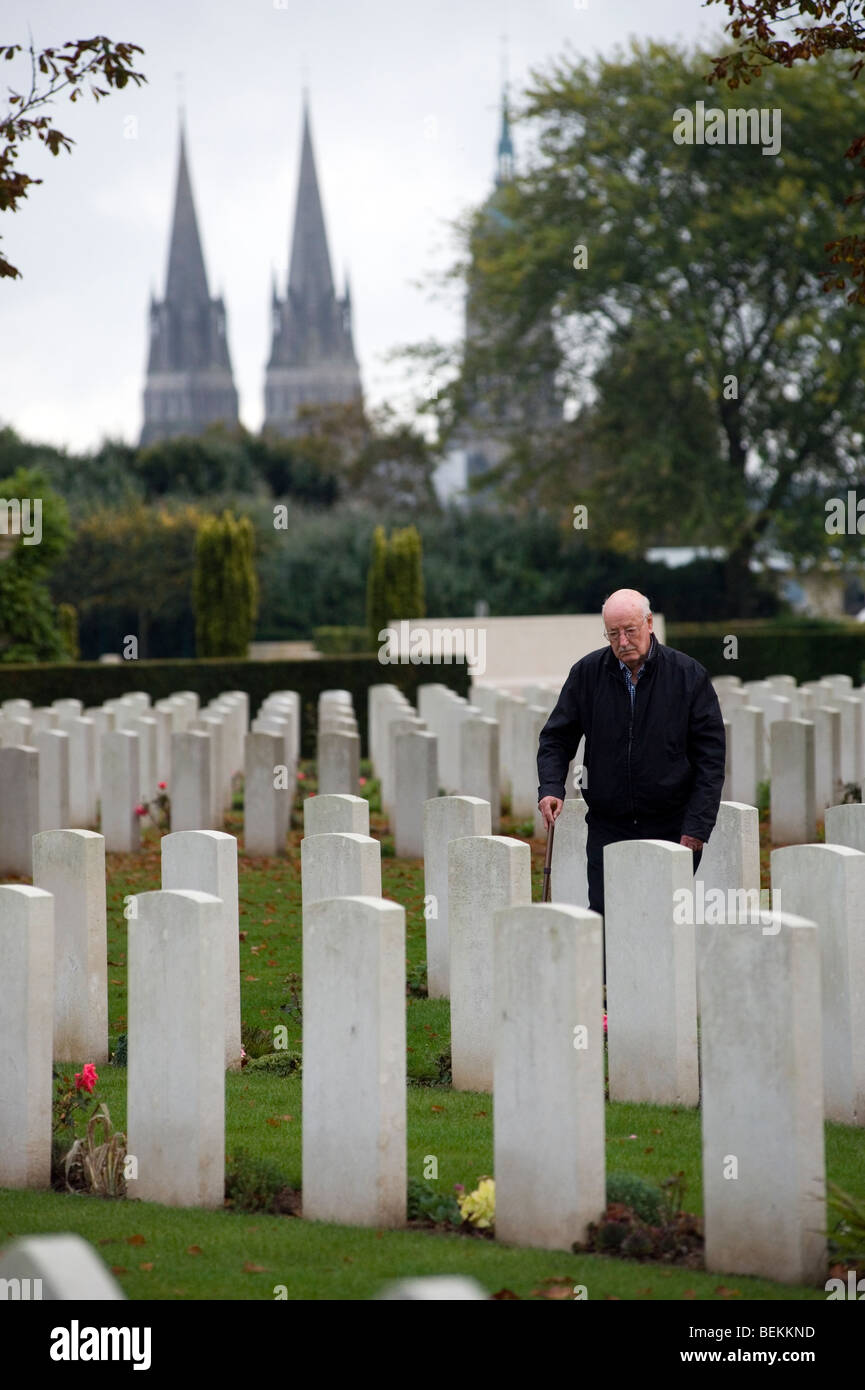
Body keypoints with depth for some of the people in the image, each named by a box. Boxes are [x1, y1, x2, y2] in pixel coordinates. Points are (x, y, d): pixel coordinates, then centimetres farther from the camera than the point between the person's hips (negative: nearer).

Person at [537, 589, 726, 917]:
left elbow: (710, 757, -3)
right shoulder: (587, 673, 2)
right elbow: (556, 738, 10)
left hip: (672, 827, -2)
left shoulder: (689, 675, -3)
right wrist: (551, 787, -10)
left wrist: (698, 825, -10)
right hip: (607, 826, 2)